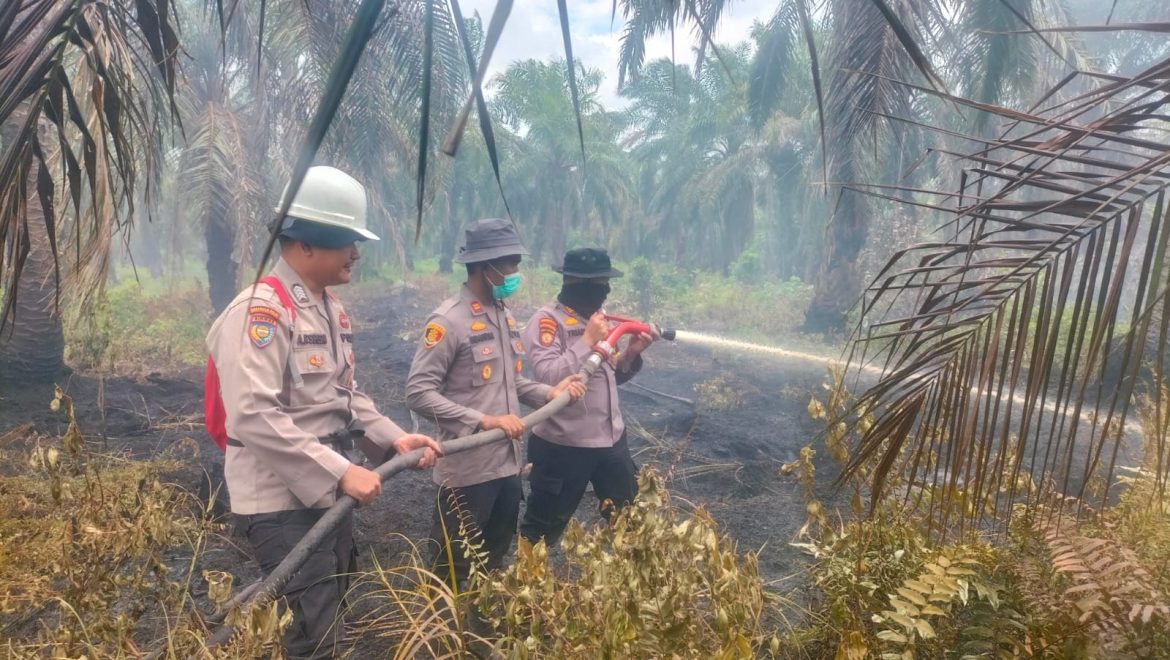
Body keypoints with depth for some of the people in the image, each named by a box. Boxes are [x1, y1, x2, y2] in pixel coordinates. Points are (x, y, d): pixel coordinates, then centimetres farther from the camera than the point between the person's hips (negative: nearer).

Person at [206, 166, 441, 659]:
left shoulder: (330, 307, 12)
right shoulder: (261, 311, -18)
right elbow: (254, 416, -28)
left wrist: (392, 438, 2)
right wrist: (340, 470, -27)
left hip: (327, 493, 9)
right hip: (281, 500, -9)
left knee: (330, 615, 21)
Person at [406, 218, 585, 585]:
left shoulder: (504, 315, 10)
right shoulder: (448, 321, -16)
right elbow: (419, 393, -20)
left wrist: (548, 393, 0)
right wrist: (484, 421, -25)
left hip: (507, 464, 8)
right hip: (467, 470, -8)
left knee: (494, 563, 23)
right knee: (455, 571, 10)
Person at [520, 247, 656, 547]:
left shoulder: (596, 318, 9)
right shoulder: (546, 320, -15)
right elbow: (546, 376, -28)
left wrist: (631, 353, -3)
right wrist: (588, 341, -24)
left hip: (611, 439, 8)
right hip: (563, 446, -8)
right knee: (542, 530, 9)